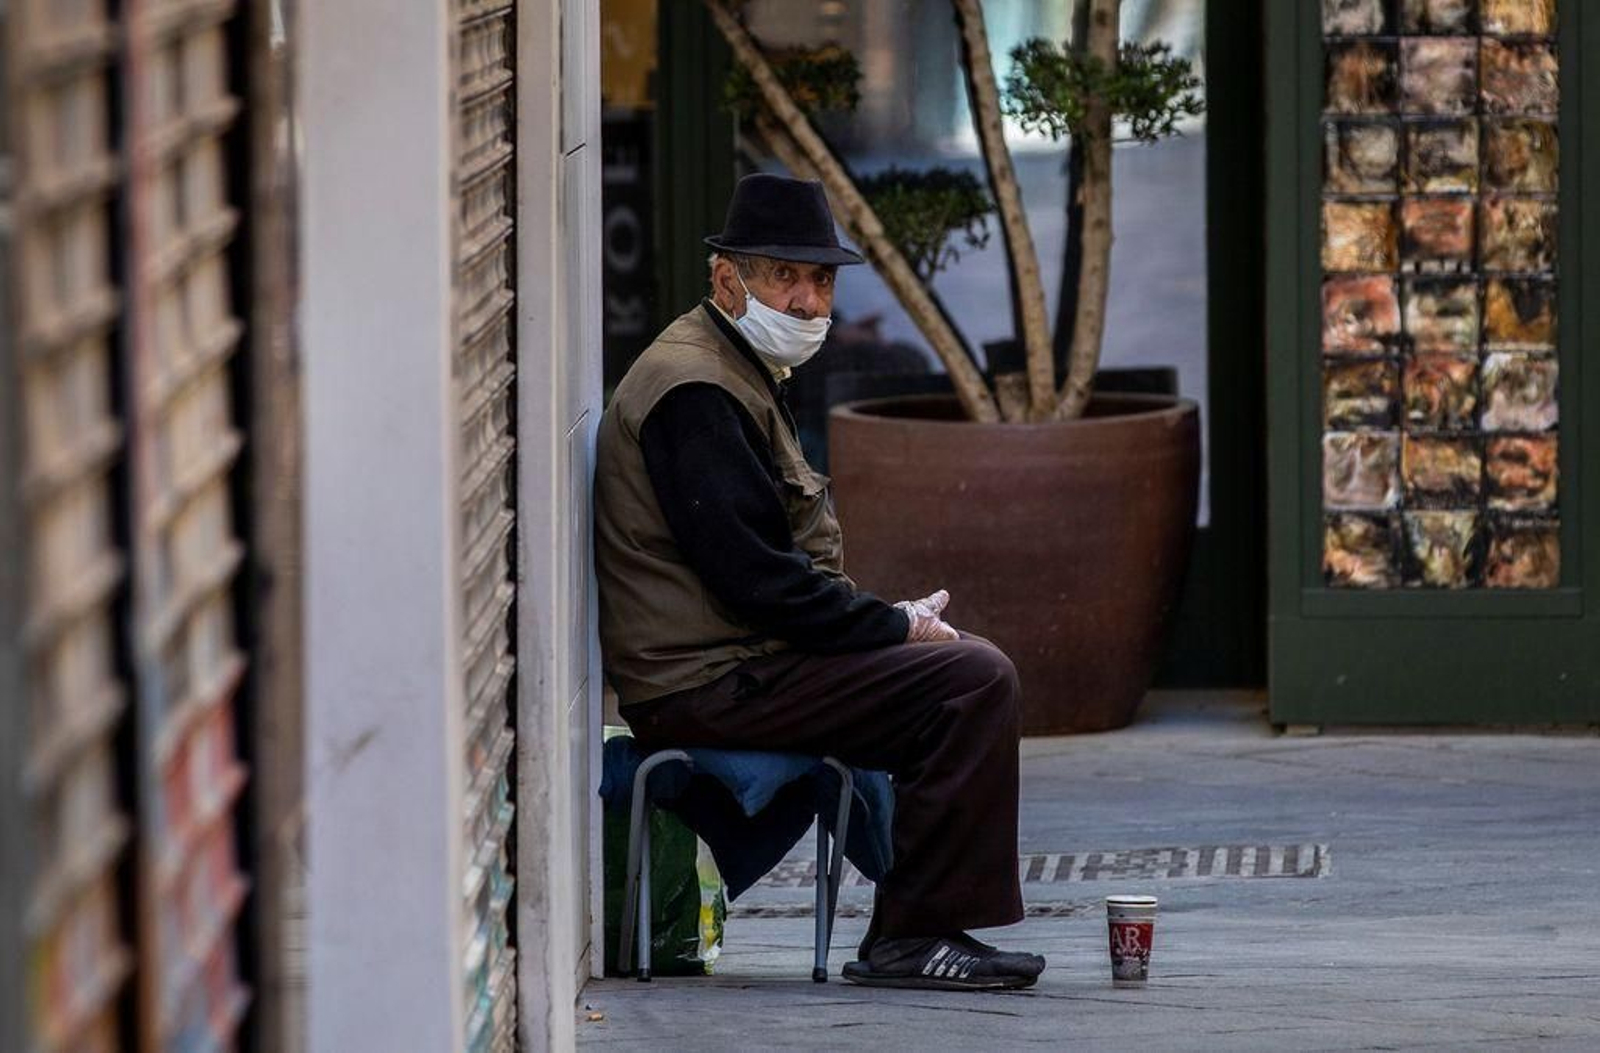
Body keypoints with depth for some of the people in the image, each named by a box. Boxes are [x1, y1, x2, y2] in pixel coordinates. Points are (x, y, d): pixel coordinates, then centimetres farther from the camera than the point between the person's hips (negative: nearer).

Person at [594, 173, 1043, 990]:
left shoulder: (741, 375, 20)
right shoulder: (693, 390, -15)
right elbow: (754, 579, -21)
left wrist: (896, 620, 6)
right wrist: (897, 626, -11)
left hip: (727, 662, 11)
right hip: (709, 686, -11)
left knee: (968, 663, 20)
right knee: (975, 682, -18)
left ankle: (909, 930, 15)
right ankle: (909, 938, -14)